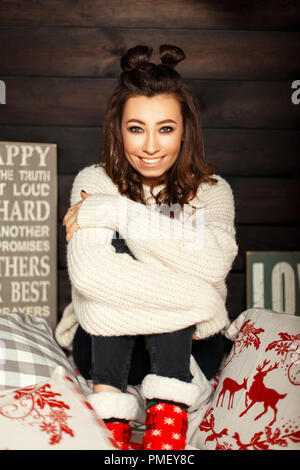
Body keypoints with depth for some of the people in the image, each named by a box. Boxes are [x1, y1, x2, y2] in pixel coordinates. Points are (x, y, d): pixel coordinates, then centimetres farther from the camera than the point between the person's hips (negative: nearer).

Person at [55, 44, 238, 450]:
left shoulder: (212, 190, -2)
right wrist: (195, 300, -25)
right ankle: (110, 417, -30)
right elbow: (88, 272, -25)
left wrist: (118, 212, -26)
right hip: (107, 345, 0)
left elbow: (214, 263, -26)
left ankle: (167, 416, -31)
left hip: (187, 346, 0)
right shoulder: (94, 181, -6)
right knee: (116, 244, -25)